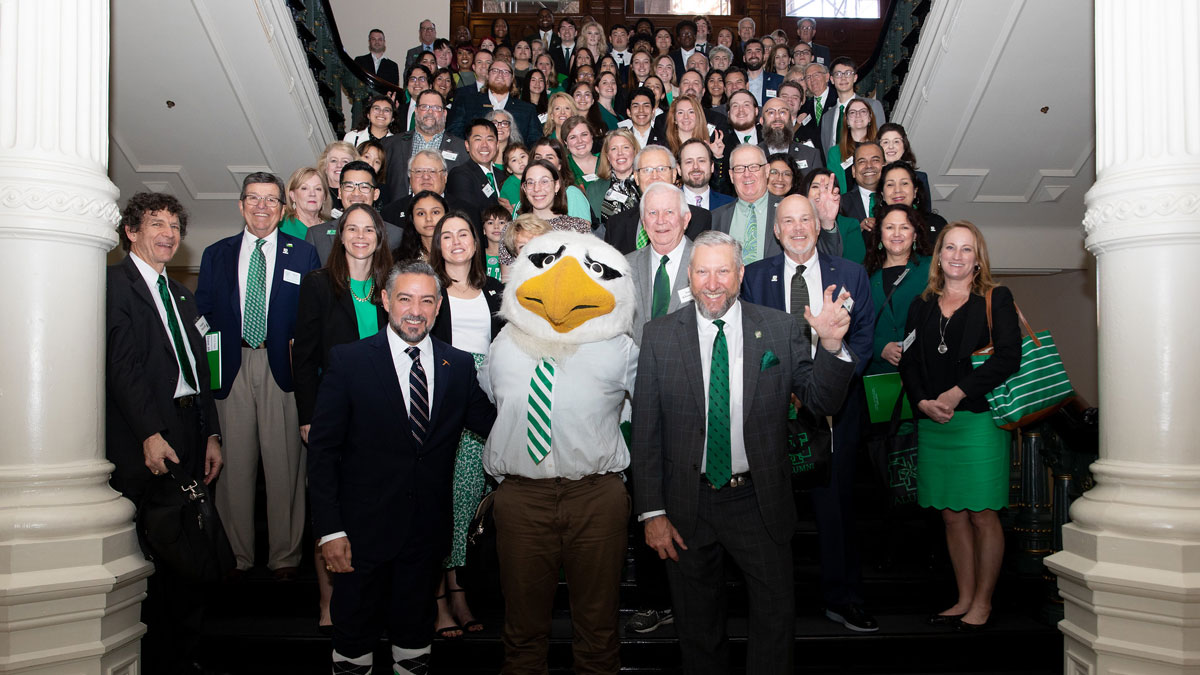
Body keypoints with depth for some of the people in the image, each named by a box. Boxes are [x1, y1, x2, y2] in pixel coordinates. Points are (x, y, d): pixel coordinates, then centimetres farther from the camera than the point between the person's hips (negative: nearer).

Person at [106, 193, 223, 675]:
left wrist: (211, 434, 13)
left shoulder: (180, 294, 22)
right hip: (146, 440, -7)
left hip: (190, 433, 7)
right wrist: (150, 434, -19)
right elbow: (122, 365, -12)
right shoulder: (115, 283, -2)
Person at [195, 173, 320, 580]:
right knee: (234, 465, 4)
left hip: (283, 369, -2)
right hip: (231, 370, 2)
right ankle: (237, 556, 17)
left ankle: (285, 556, 12)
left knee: (284, 463, 1)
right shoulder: (215, 255, 14)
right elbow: (202, 313, 12)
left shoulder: (304, 254, 8)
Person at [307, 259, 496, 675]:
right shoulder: (349, 361, -7)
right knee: (354, 638, 14)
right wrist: (330, 529, -13)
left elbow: (491, 424, 4)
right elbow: (322, 449, -8)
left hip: (428, 531, 2)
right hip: (364, 528, -2)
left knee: (415, 632, 19)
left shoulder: (459, 366, 2)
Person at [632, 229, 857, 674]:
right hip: (687, 503, 0)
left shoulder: (780, 329, -2)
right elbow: (645, 431, -3)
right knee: (697, 629, 16)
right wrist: (652, 512, -6)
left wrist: (831, 345, -23)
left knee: (777, 619, 9)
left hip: (759, 502, 0)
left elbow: (822, 401, -4)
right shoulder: (659, 336, -3)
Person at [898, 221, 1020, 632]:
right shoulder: (922, 306, 15)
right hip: (932, 424, 4)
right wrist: (923, 402, -7)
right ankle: (964, 599, 17)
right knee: (952, 517, 8)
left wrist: (957, 394, -14)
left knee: (982, 517, -1)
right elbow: (908, 362, 11)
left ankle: (982, 602, 12)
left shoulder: (996, 299, 4)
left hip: (978, 418, -4)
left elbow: (1008, 356, -8)